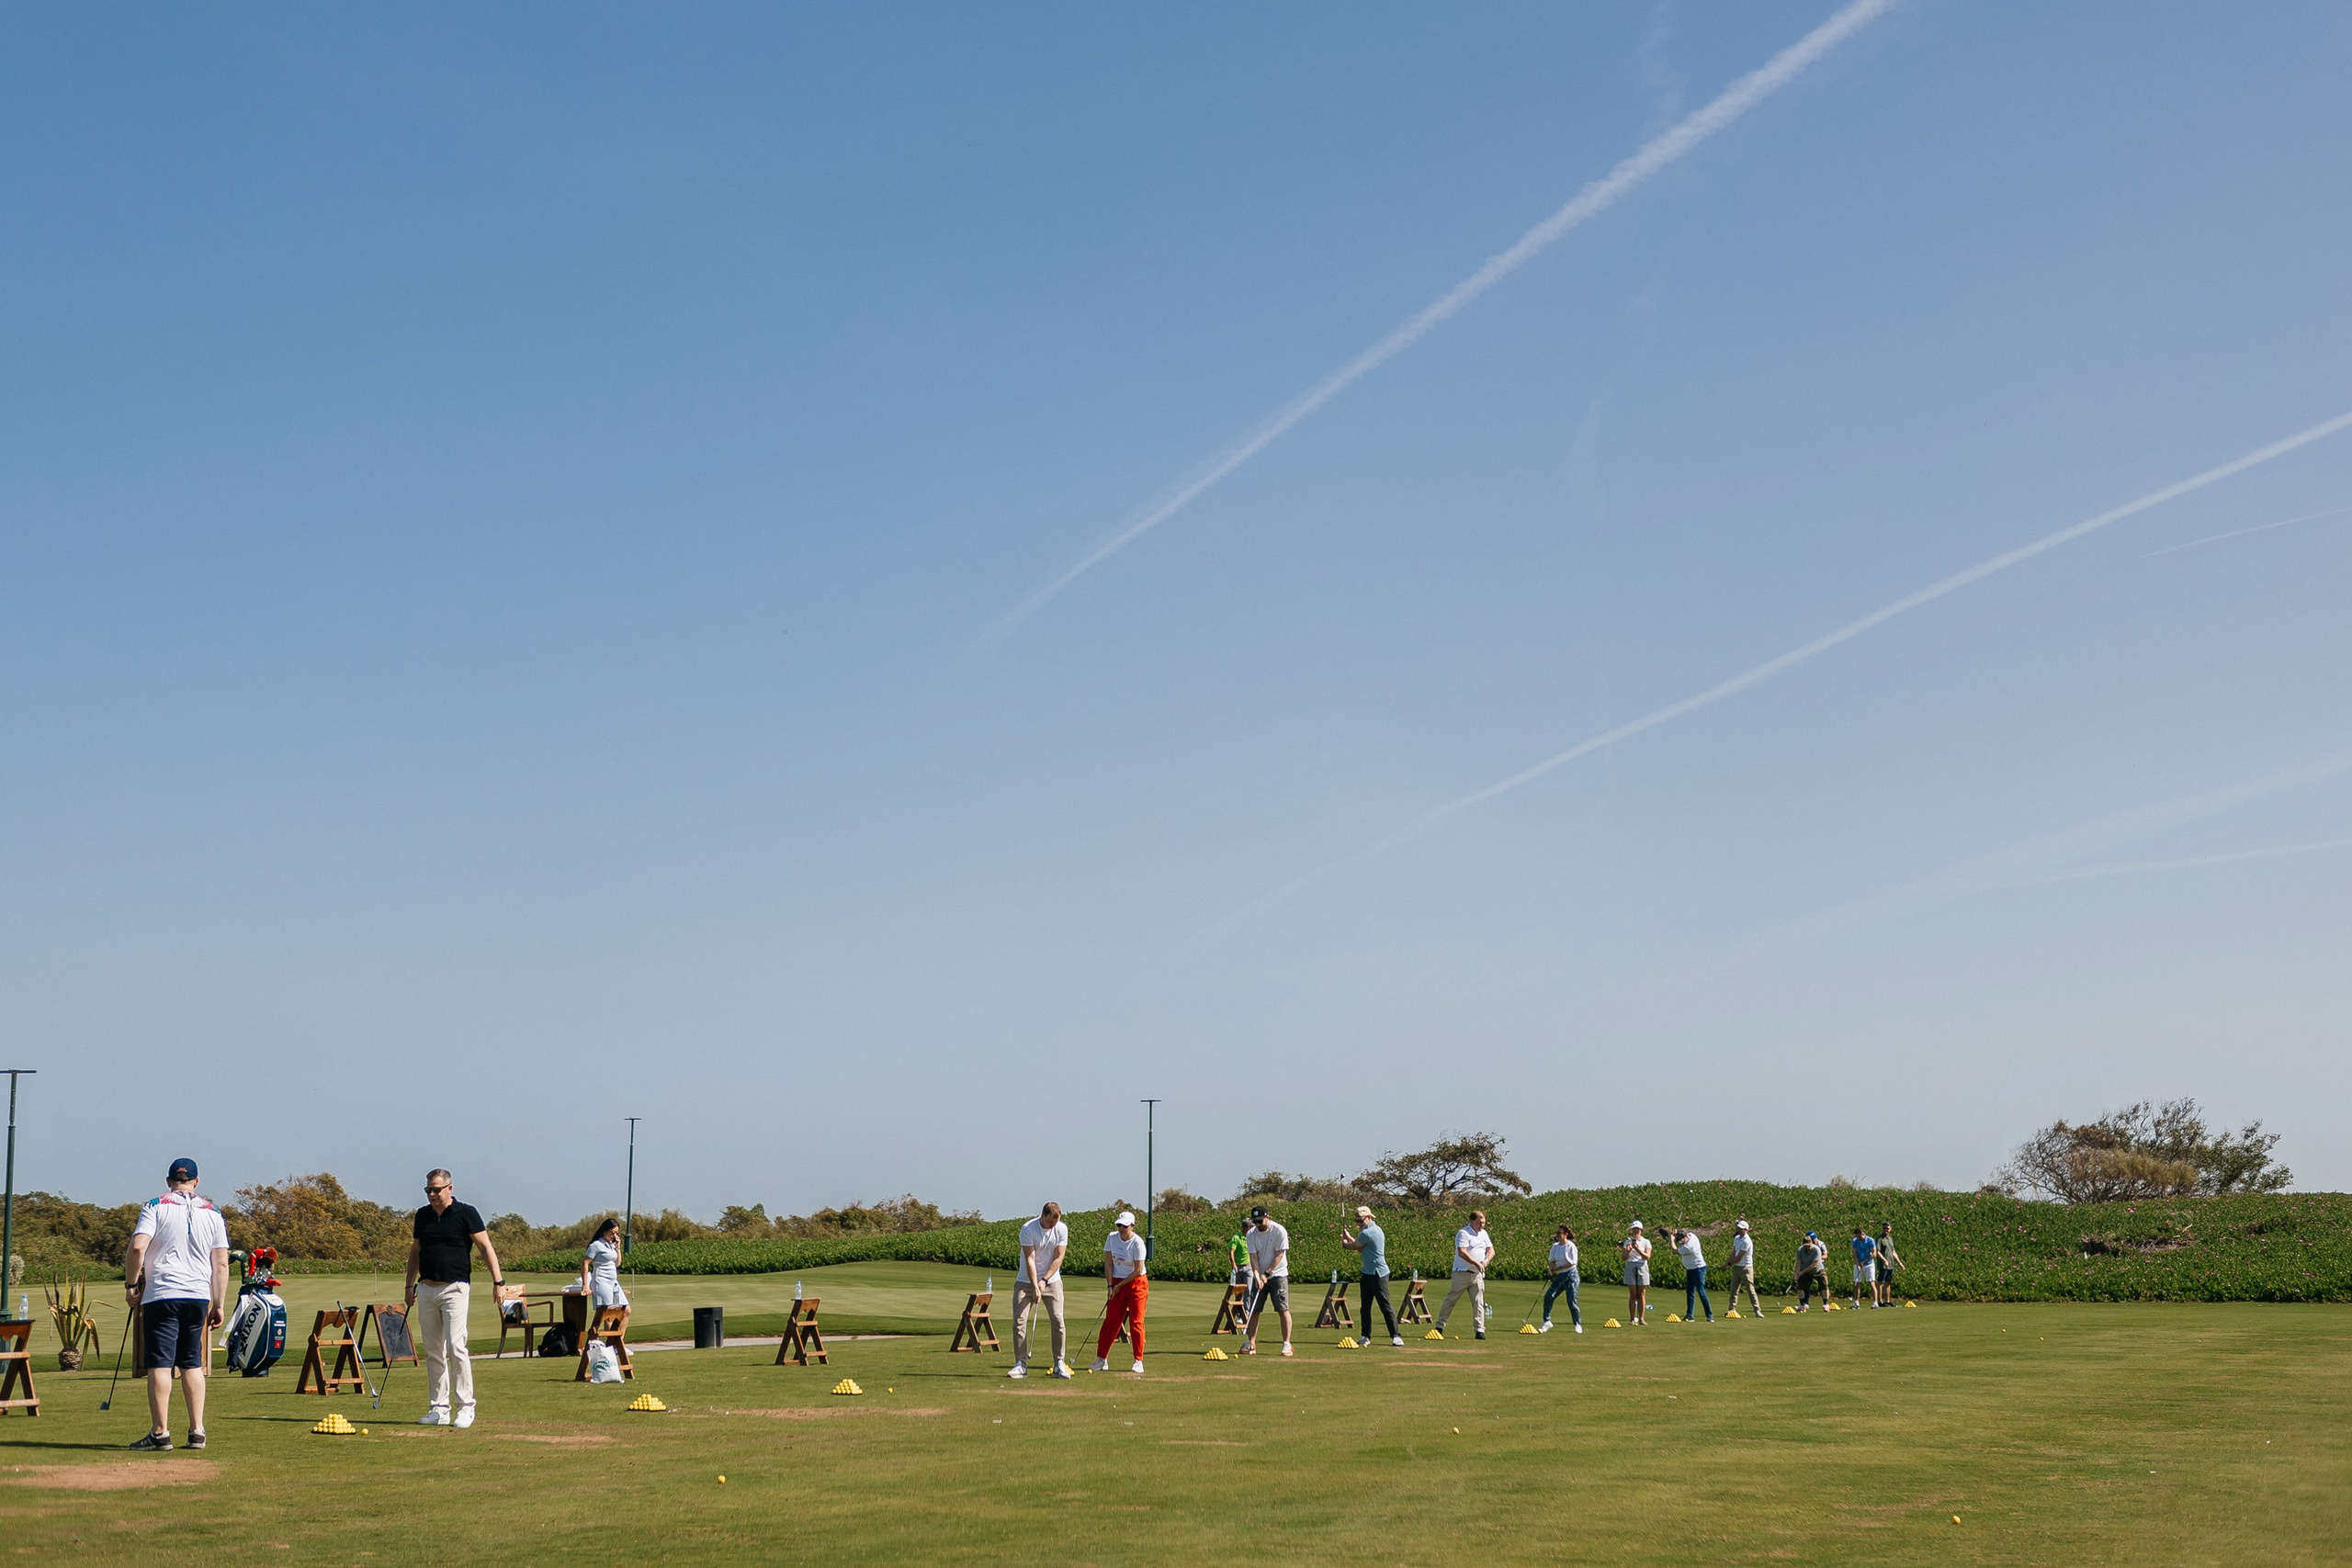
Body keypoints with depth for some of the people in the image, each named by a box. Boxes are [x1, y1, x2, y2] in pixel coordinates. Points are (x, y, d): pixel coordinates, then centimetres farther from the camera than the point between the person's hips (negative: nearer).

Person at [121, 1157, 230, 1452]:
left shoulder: (156, 1206, 1)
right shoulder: (212, 1213, 10)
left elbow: (137, 1248, -12)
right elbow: (222, 1263, 7)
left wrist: (131, 1284, 0)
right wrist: (219, 1305, 10)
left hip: (162, 1295, -4)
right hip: (199, 1297, 4)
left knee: (160, 1364, -4)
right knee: (193, 1364, 12)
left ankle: (160, 1433, -7)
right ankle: (197, 1432, 9)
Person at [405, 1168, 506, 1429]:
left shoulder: (466, 1213, -4)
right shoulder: (423, 1215, 12)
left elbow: (486, 1247, -6)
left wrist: (497, 1281, -15)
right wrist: (410, 1285, 18)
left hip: (455, 1288, -6)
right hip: (426, 1289, 6)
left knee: (455, 1346, -13)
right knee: (432, 1351, 6)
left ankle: (465, 1407, -7)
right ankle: (439, 1409, 11)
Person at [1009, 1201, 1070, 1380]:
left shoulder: (1062, 1229, -8)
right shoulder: (1028, 1229, -17)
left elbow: (1058, 1258, -6)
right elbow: (1030, 1259, -18)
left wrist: (1044, 1280, -14)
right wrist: (1035, 1287, -22)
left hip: (1051, 1280, 2)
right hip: (1026, 1281, -1)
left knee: (1058, 1321, -7)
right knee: (1019, 1320, -8)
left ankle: (1060, 1363, 1)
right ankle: (1021, 1364, -3)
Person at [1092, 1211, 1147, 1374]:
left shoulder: (1137, 1243, -17)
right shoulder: (1112, 1238, -3)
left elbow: (1138, 1271, -16)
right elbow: (1108, 1263, 0)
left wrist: (1120, 1285, -11)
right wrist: (1110, 1286, -7)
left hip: (1136, 1283, -4)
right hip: (1117, 1283, 4)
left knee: (1136, 1322, -6)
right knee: (1110, 1321, 2)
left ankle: (1138, 1361, 1)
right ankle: (1101, 1359, 6)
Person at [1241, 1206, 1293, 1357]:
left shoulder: (1279, 1231, -13)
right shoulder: (1251, 1234, -2)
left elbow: (1279, 1255, -13)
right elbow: (1253, 1257, -6)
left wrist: (1266, 1274, -16)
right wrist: (1257, 1276, -20)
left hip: (1278, 1274, -4)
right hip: (1260, 1276, 4)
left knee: (1283, 1309, -9)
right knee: (1254, 1310, 1)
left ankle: (1286, 1344, -6)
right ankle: (1250, 1344, 8)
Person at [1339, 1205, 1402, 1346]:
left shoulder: (1367, 1233, -18)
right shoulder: (1377, 1230, 12)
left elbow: (1354, 1247, -5)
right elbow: (1360, 1247, 19)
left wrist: (1344, 1242, 15)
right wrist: (1349, 1237, 16)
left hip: (1378, 1275, -10)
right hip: (1367, 1273, 10)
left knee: (1385, 1306, -9)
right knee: (1365, 1307, 10)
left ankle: (1396, 1336, -8)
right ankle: (1366, 1336, 13)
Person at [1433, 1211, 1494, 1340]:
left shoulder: (1483, 1233, 13)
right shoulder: (1463, 1233, -10)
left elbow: (1491, 1250, 11)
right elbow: (1462, 1253, -21)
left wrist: (1486, 1261, -10)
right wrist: (1476, 1263, -28)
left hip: (1478, 1274, 5)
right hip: (1462, 1273, -5)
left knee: (1478, 1302, 0)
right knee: (1451, 1299, 2)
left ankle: (1480, 1330, 1)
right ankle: (1440, 1326, 11)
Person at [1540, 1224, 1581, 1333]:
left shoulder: (1571, 1246, -10)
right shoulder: (1555, 1246, 10)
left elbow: (1572, 1263, -13)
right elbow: (1552, 1260, 15)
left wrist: (1558, 1268, -12)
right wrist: (1552, 1269, -7)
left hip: (1570, 1275, -6)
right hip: (1559, 1276, 6)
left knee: (1571, 1301, -6)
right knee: (1548, 1296, -6)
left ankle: (1578, 1325, 10)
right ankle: (1547, 1322, 1)